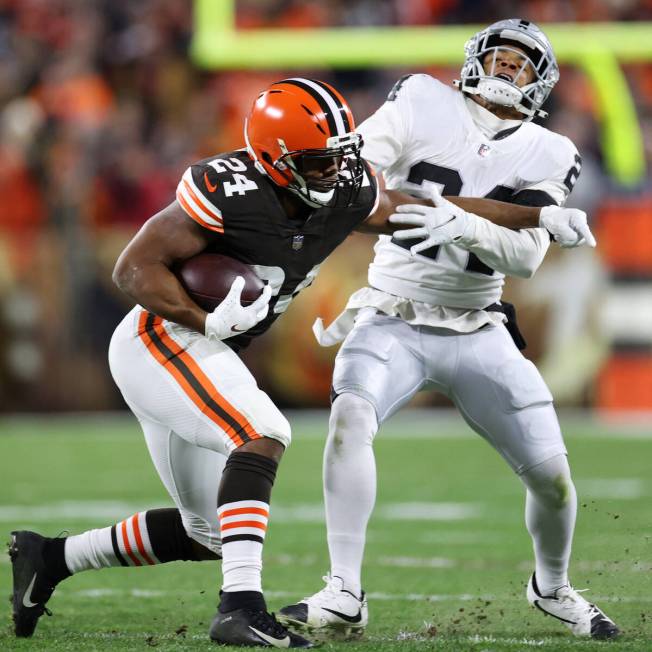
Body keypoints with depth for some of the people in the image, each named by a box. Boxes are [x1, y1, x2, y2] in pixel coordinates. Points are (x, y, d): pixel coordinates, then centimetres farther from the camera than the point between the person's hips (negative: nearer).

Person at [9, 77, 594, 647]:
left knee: (207, 533, 13)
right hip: (161, 340, -9)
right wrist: (207, 321, -31)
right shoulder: (228, 192, -23)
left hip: (196, 351, 9)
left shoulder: (346, 194, -2)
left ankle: (50, 558, 24)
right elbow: (134, 267, -19)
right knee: (263, 433, -29)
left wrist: (540, 217, 8)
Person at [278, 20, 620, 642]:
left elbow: (526, 254, -12)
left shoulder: (547, 157, 1)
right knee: (351, 415, -31)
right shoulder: (422, 104, -3)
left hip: (477, 333, 3)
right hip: (392, 322, -2)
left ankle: (552, 587, 32)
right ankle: (343, 596, -28)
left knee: (551, 477, 0)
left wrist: (459, 225, -31)